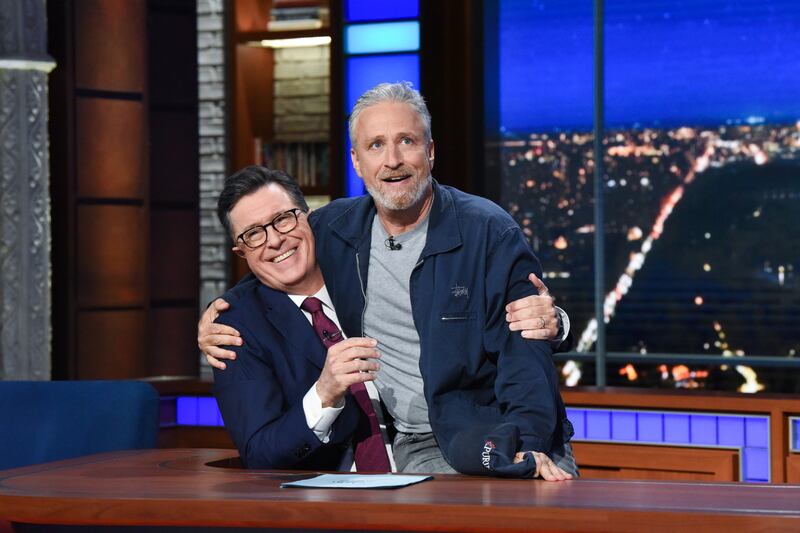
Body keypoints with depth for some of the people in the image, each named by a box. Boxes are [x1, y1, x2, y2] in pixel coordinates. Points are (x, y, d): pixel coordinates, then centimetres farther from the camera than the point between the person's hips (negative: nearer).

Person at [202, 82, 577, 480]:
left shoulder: (489, 233, -5)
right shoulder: (332, 230, 7)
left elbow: (522, 354, -12)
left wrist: (528, 445, -29)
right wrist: (222, 310, 6)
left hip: (490, 434, -3)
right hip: (411, 447, 3)